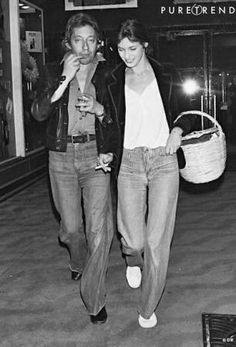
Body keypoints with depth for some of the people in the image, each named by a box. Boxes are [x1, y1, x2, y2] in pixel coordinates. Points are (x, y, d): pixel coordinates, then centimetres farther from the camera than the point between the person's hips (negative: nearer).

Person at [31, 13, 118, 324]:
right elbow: (38, 112, -11)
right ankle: (77, 263, 46)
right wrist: (65, 80, -20)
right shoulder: (55, 72, 2)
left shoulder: (107, 73, 1)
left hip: (95, 157, -1)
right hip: (62, 157, 2)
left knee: (99, 229, -12)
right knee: (70, 229, 11)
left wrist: (98, 108, -15)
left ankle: (95, 299, 4)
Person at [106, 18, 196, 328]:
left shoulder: (164, 77, 6)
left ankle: (148, 308, 16)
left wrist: (177, 131, -6)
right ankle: (133, 260, 34)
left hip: (163, 160, -1)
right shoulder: (114, 81, 8)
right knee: (134, 239, -7)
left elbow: (188, 113, 13)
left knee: (157, 241, -4)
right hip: (129, 162, 1)